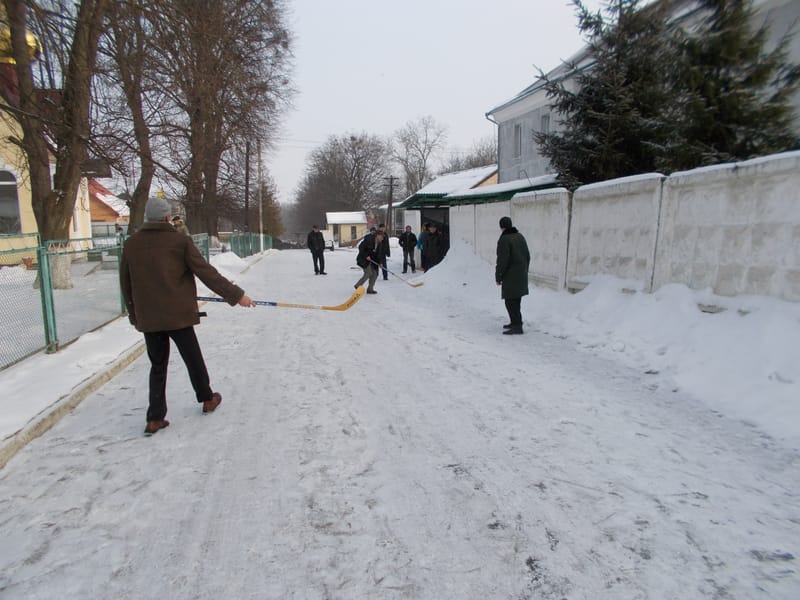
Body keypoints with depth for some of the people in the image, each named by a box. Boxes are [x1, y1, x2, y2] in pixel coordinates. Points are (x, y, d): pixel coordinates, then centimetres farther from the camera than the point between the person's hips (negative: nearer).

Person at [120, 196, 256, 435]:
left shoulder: (131, 244, 2)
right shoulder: (180, 241, -9)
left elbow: (126, 284, 9)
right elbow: (207, 273, -10)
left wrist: (134, 315, 22)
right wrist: (236, 295, -4)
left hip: (147, 318, 4)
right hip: (178, 314, -3)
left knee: (157, 366, 14)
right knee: (193, 359, 14)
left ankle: (155, 418, 12)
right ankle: (207, 399, 32)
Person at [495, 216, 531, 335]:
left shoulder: (504, 239, -16)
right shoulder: (520, 236, 9)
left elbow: (502, 261, -19)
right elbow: (527, 256, 15)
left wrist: (498, 277, -10)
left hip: (511, 276, -9)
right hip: (522, 275, 9)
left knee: (510, 301, -4)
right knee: (515, 300, 18)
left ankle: (517, 326, -4)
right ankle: (515, 322, 28)